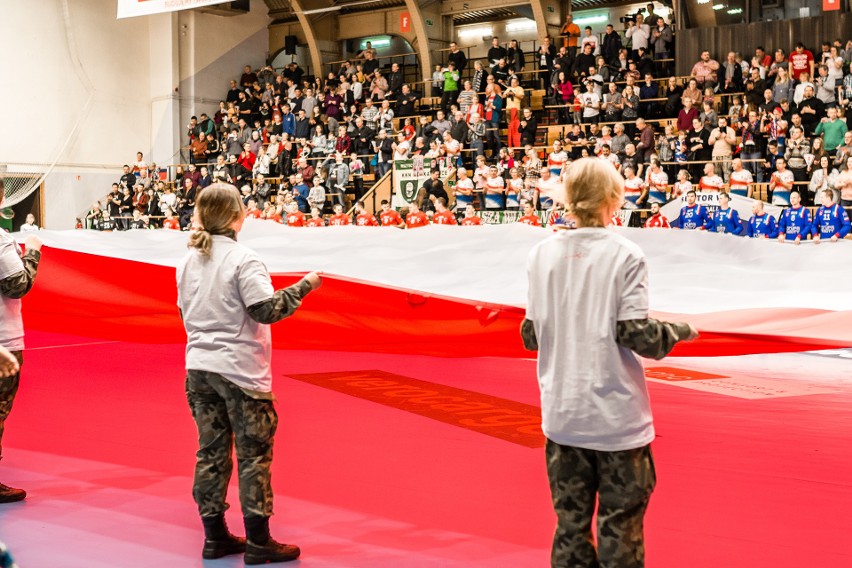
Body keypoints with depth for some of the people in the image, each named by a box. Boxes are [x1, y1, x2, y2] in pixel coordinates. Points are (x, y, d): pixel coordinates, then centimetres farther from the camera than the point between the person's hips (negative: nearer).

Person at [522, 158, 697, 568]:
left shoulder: (542, 254, 2)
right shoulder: (624, 255, -10)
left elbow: (531, 335, 5)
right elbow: (636, 334, -14)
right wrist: (680, 331, 5)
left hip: (561, 415, 4)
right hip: (616, 415, -4)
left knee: (570, 525, 13)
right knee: (620, 531, 5)